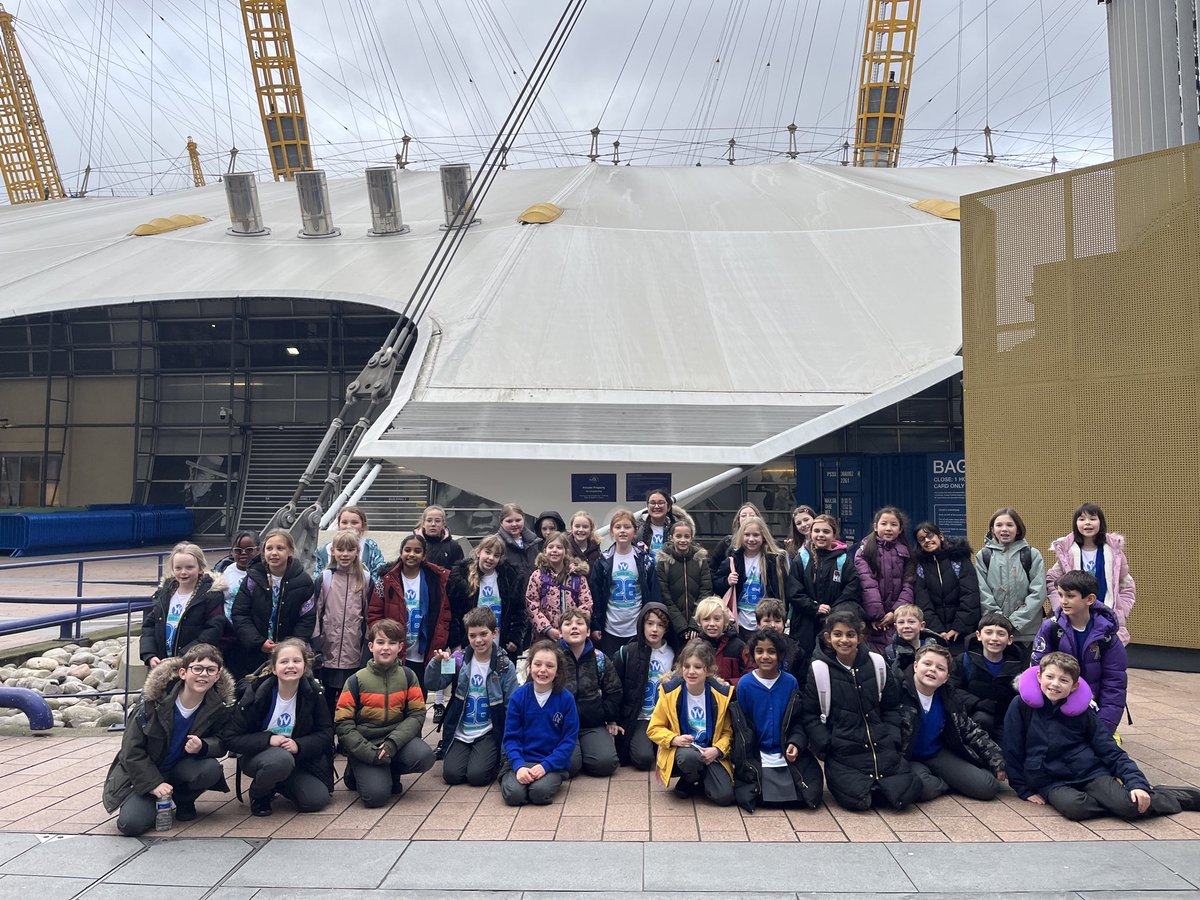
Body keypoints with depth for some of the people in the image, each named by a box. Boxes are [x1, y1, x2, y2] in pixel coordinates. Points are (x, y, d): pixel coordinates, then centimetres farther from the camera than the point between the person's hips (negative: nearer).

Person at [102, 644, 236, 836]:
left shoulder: (219, 706, -15)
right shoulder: (155, 699, -22)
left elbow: (221, 742, -4)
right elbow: (131, 749, -15)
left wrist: (202, 747, -28)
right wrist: (154, 784, -21)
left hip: (179, 768, 2)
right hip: (144, 773, -2)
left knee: (212, 769, -29)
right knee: (131, 823, -23)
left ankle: (184, 800, 4)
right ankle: (154, 800, 12)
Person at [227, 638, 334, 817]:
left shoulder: (313, 693, -10)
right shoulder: (256, 693, -17)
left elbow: (326, 733, -7)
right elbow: (233, 739, -16)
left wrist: (299, 745, -25)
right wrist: (269, 740, -29)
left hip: (297, 757, 3)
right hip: (257, 756, -3)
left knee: (318, 799, -17)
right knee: (282, 759, -37)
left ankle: (280, 785, 14)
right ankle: (259, 793, -3)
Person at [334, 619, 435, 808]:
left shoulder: (408, 676, 2)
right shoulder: (356, 680, -3)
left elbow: (417, 714, -4)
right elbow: (343, 723, -6)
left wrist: (392, 743, -20)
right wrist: (370, 753, -18)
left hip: (398, 738, 2)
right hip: (365, 745, -2)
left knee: (425, 757, -27)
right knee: (375, 795, -24)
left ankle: (390, 772, 4)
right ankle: (356, 772, 11)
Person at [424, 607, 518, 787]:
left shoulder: (505, 666, -7)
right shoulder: (459, 660, -3)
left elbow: (511, 706, -4)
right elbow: (433, 684, -7)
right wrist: (436, 662, -25)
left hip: (488, 733, -2)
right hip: (460, 732, 2)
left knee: (477, 775, -19)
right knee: (451, 774, -13)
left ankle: (495, 759, 13)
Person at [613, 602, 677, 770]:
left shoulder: (673, 654, 4)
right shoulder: (628, 652, -4)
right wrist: (614, 721, -3)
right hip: (639, 718, -2)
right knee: (644, 758, -22)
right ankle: (629, 744, 10)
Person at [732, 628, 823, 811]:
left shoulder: (790, 683, 0)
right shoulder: (745, 684, -4)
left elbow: (797, 720, 6)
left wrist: (796, 743, -12)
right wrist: (741, 760, -4)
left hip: (787, 755, 2)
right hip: (756, 755, -1)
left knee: (810, 795, -12)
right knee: (748, 796, -21)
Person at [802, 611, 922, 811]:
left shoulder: (876, 663, 4)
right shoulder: (819, 669, -5)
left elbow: (891, 707, 12)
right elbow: (811, 715, -1)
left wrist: (892, 740, 2)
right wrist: (825, 747, -9)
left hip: (881, 746, 3)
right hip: (844, 752, -3)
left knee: (906, 793, -13)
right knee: (859, 800, -21)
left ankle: (874, 785, 17)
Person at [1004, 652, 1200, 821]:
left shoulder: (1081, 711, 1)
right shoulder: (1021, 707, -5)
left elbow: (1111, 751, 2)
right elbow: (1012, 753, 0)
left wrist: (1137, 783, -12)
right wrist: (1025, 790, -3)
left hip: (1091, 772, 2)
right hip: (1052, 783, -2)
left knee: (1129, 805, -24)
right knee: (1074, 806, -36)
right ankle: (1112, 800, -10)